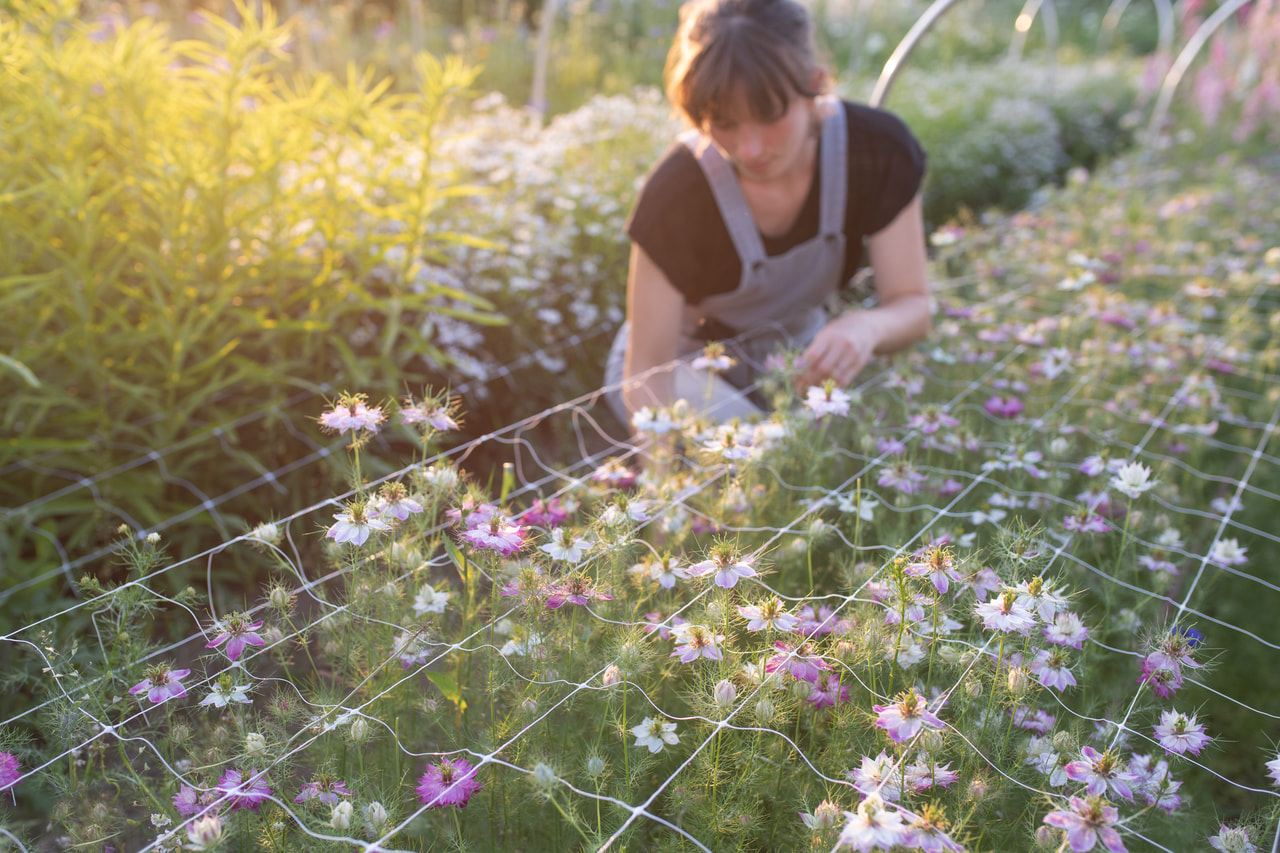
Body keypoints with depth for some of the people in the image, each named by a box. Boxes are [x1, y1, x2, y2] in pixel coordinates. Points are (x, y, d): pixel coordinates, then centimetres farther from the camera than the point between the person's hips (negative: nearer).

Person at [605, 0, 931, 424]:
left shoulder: (878, 150, -22)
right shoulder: (677, 191, -32)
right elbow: (648, 370, -26)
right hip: (688, 362, -3)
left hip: (797, 353, 4)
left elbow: (913, 304, -19)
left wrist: (866, 327, -42)